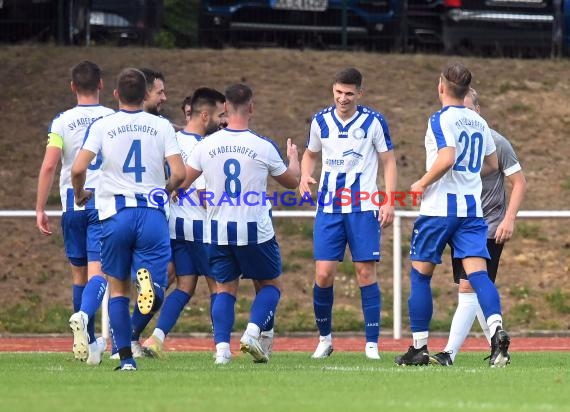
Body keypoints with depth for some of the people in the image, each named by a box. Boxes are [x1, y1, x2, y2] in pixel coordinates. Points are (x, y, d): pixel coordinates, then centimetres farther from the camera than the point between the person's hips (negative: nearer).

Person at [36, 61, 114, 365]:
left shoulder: (62, 122, 0)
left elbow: (48, 166, -7)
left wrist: (40, 208, -2)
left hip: (73, 203, 1)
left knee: (79, 273, 14)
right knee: (98, 271, -8)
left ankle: (89, 344, 21)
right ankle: (84, 315, -38)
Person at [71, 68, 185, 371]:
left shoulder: (102, 126, 3)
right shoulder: (161, 126, 5)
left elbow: (78, 169, -7)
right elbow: (179, 173, -2)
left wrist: (79, 194, 14)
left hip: (115, 214, 0)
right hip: (153, 214, 0)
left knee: (117, 288, 13)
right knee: (154, 296, 1)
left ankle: (125, 357, 5)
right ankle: (148, 279, -36)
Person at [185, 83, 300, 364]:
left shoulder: (207, 145, -4)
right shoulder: (263, 147, -8)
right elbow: (292, 181, 8)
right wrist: (293, 157, 30)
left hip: (218, 230, 2)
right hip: (255, 230, -2)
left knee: (225, 288, 11)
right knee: (271, 283, 15)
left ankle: (222, 346, -5)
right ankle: (253, 331, -6)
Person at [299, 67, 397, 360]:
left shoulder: (374, 122, -2)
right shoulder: (321, 121, 6)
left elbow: (388, 161, 4)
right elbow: (310, 154, 22)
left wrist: (389, 202, -5)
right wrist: (305, 177, 0)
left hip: (363, 207, -2)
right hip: (328, 208, 2)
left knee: (366, 272, -5)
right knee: (324, 273, -5)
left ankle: (372, 343, 0)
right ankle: (324, 338, 13)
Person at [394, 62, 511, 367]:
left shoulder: (441, 119, -9)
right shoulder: (479, 122, 12)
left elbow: (447, 158, -23)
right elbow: (492, 164, 22)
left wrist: (422, 183, -10)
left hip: (439, 208, -5)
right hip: (473, 208, 5)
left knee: (420, 274, 8)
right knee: (477, 272, -6)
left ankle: (419, 348, 10)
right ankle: (496, 329, -31)